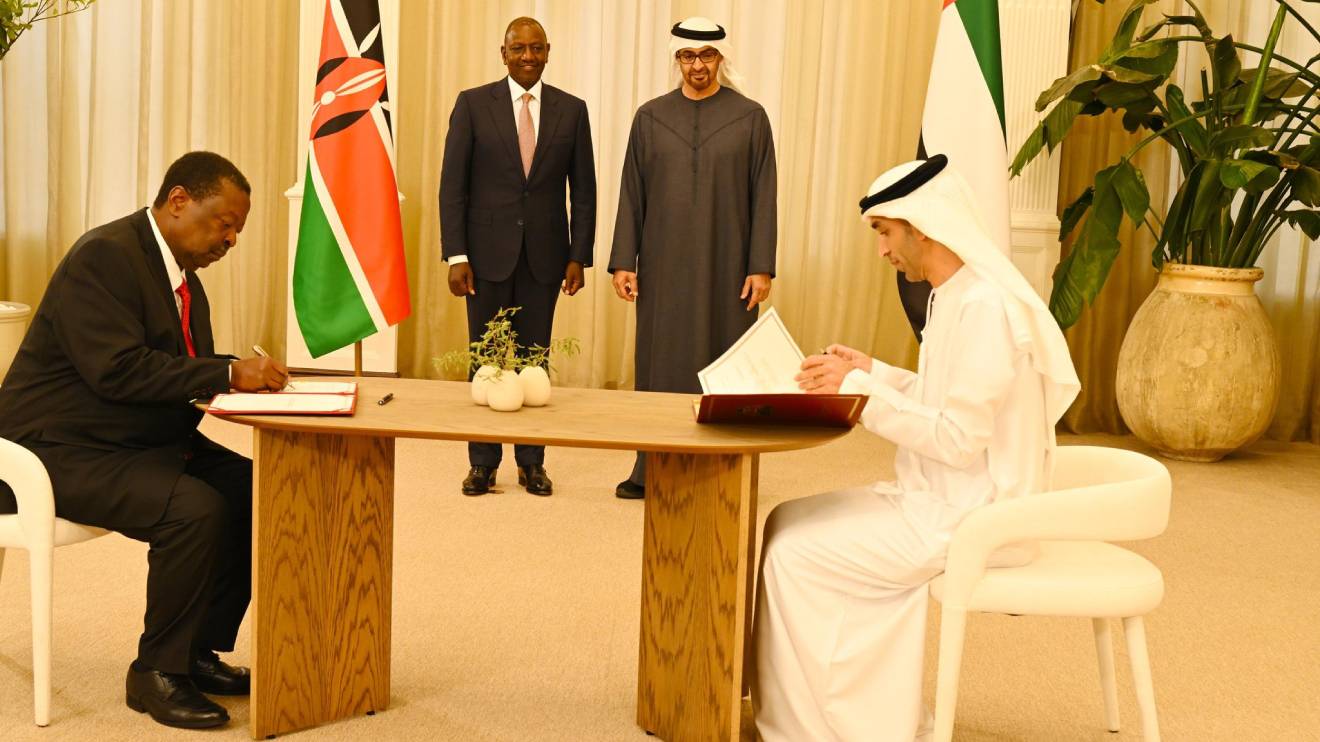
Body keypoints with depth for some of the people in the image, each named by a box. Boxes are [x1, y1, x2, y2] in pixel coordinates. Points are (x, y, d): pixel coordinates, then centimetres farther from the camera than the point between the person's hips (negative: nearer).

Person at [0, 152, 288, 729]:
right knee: (196, 509, -30)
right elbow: (118, 370, -28)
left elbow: (186, 368, 13)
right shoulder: (104, 256, -18)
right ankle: (157, 672, -11)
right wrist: (228, 374, -27)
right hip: (62, 450, -9)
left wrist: (249, 373, -7)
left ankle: (200, 650, 5)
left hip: (147, 443, 10)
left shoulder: (180, 270, 11)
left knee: (258, 493, -6)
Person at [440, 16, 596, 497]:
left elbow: (583, 189, 6)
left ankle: (532, 462, 15)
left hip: (544, 253, 1)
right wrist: (456, 255, -8)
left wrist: (579, 256, -1)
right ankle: (483, 463, 13)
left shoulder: (571, 110, 5)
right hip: (488, 250, -1)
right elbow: (452, 185, -2)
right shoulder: (473, 104, 0)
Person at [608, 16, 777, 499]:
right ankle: (650, 471, 12)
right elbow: (631, 194, 6)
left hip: (726, 264, -2)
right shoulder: (650, 117, 6)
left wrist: (761, 267, -7)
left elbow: (763, 197, -1)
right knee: (658, 364, 4)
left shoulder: (750, 117, 1)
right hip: (663, 264, 2)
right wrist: (623, 261, 0)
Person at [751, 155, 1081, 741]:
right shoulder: (958, 296, 11)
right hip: (943, 501, 10)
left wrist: (859, 391, -18)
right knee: (788, 522, 8)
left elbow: (959, 440, -24)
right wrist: (871, 373, 10)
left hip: (971, 521, -10)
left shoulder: (984, 307, -21)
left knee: (794, 555, -11)